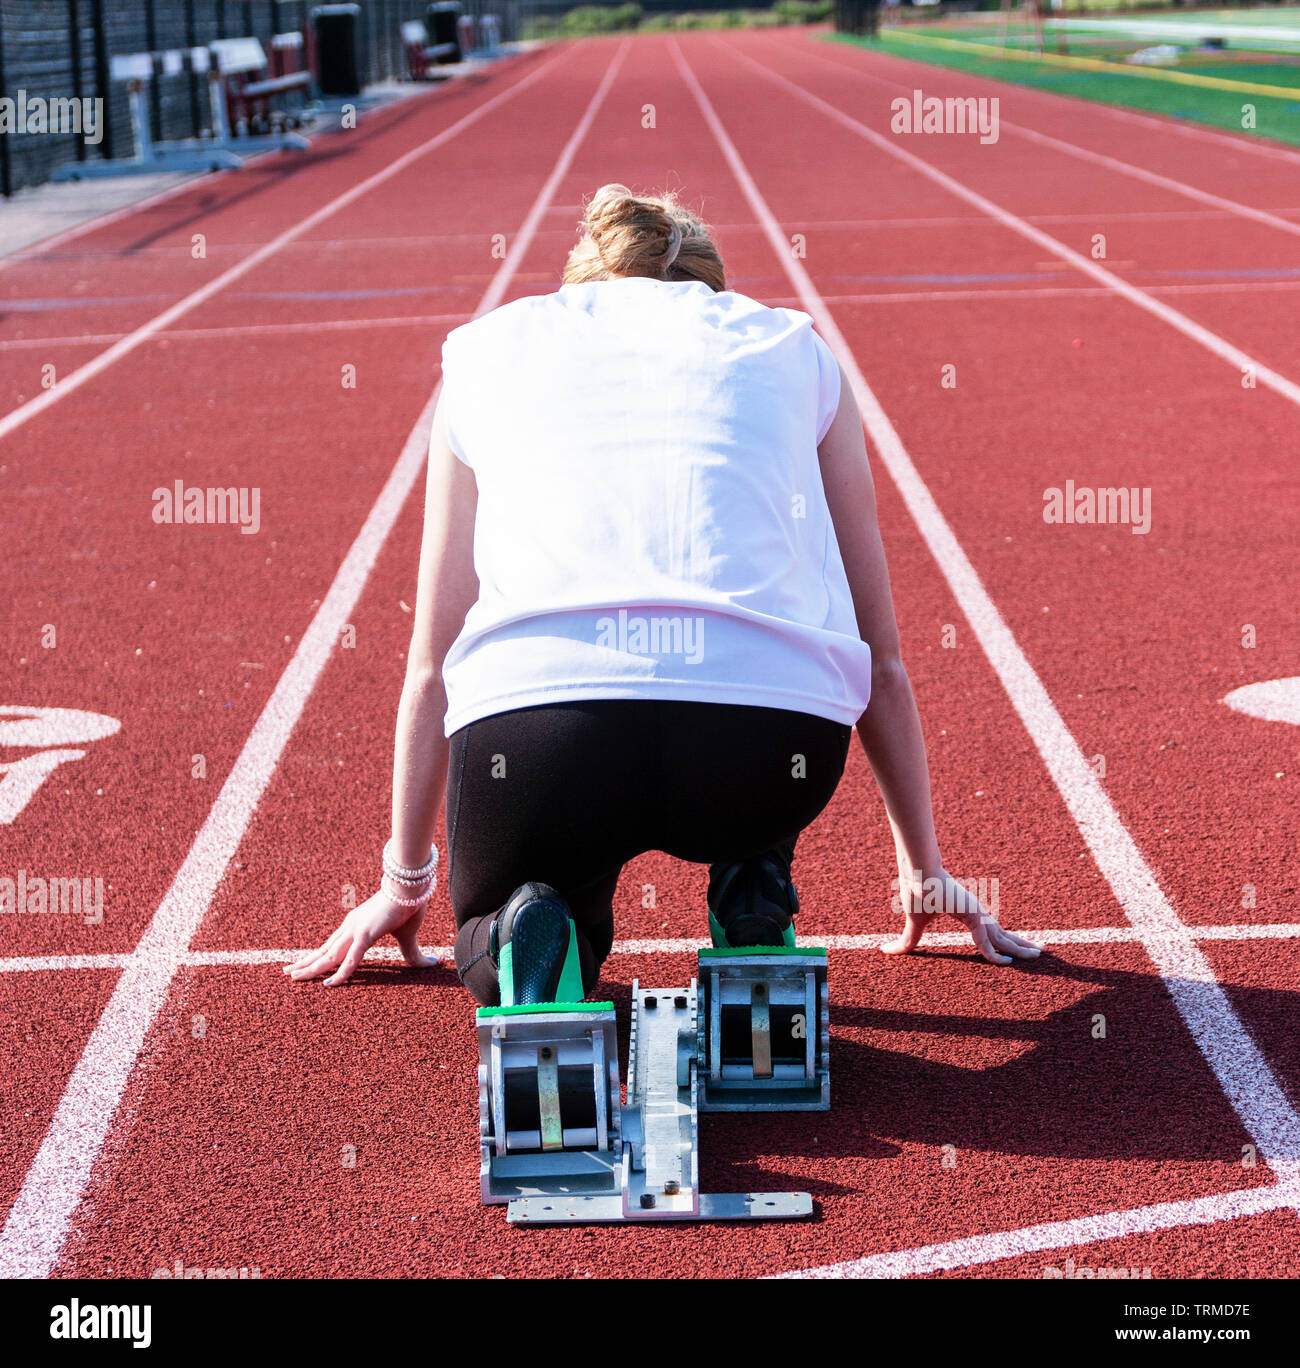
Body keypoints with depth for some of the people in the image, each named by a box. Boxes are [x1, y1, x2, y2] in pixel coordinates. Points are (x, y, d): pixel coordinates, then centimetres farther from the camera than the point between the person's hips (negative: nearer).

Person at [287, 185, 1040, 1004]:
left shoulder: (488, 348, 27)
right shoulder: (792, 347, 26)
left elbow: (433, 664, 32)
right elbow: (881, 661, 30)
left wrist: (406, 881, 43)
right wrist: (924, 869, 41)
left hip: (532, 711, 0)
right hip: (768, 740, 1)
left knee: (492, 954, 32)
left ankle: (524, 938, -2)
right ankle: (756, 902, 14)